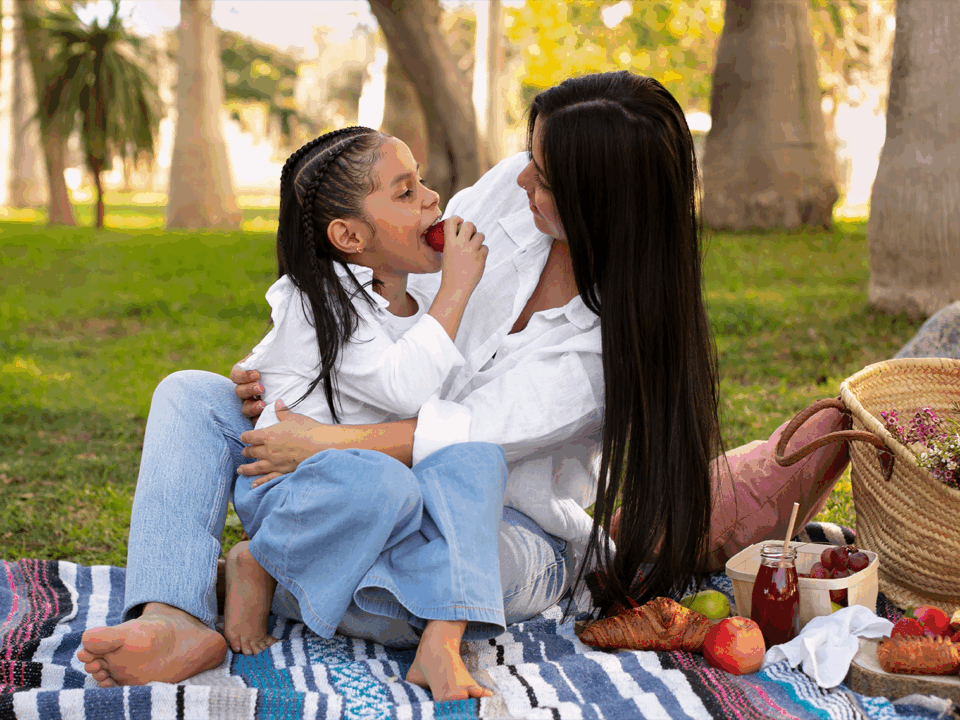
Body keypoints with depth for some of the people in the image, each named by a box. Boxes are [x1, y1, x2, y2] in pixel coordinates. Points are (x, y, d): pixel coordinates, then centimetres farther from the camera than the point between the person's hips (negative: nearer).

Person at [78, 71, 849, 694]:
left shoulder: (626, 337, -22)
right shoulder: (511, 191, -8)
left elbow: (483, 433, -27)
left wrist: (325, 442, -28)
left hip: (513, 525, -6)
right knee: (192, 398, -5)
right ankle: (174, 622, -29)